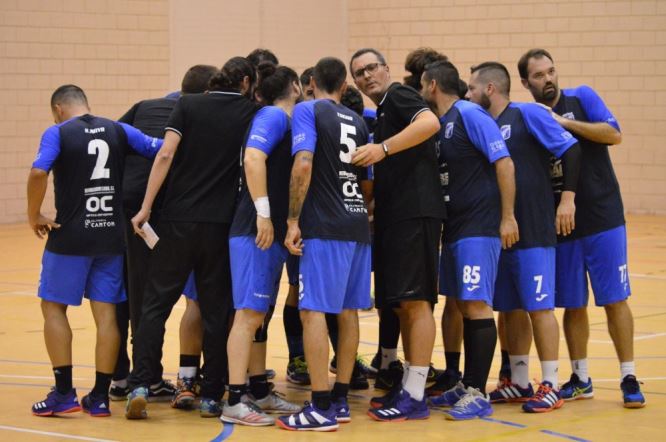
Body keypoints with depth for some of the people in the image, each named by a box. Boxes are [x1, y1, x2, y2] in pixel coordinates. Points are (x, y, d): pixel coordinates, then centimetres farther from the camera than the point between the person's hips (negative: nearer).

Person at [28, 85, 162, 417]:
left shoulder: (57, 133, -5)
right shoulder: (118, 131, 6)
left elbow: (38, 173, -21)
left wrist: (34, 215, -8)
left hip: (70, 236, -4)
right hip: (112, 236, 4)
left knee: (54, 307, 8)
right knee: (106, 312, 7)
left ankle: (64, 393, 3)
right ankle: (100, 396, 9)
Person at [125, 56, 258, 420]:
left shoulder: (188, 105, 3)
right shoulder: (250, 113, 4)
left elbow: (166, 154, -6)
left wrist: (146, 208, -7)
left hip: (178, 219, 0)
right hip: (221, 225, 0)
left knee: (156, 304, 5)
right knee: (216, 311, 7)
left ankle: (139, 386, -6)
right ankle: (210, 396, 8)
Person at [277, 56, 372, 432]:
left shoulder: (308, 110, -4)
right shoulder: (357, 121, 16)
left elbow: (303, 164, -16)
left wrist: (294, 220, -14)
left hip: (325, 227, -7)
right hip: (358, 223, 7)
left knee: (314, 311, -8)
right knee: (348, 312, 11)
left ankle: (322, 409, -12)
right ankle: (340, 401, 16)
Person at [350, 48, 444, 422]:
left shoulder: (398, 96, -4)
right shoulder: (382, 113, 23)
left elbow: (430, 122, -25)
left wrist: (383, 148, -29)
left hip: (416, 210, -10)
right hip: (393, 216, 10)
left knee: (415, 301, -10)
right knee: (401, 304, 12)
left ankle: (415, 397, -10)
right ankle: (408, 385, 18)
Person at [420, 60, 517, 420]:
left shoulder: (470, 115, -11)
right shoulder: (440, 124, 15)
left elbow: (504, 162, -15)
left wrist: (508, 217, -17)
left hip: (479, 228, -9)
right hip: (454, 228, 9)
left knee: (477, 306, -10)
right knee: (464, 307, 13)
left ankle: (478, 395, -9)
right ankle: (467, 385, 20)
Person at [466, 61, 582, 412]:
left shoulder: (528, 114, -5)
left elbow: (570, 149, -10)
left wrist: (567, 198, -16)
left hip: (533, 232, -7)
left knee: (539, 306, -5)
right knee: (511, 309, 11)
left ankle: (550, 386, 0)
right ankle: (519, 382, 19)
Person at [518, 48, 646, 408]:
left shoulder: (581, 98, 1)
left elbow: (613, 134, -12)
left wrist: (565, 122, -18)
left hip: (603, 219, -3)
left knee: (615, 299, -3)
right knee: (572, 305, 7)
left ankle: (629, 379, 2)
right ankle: (580, 379, 19)